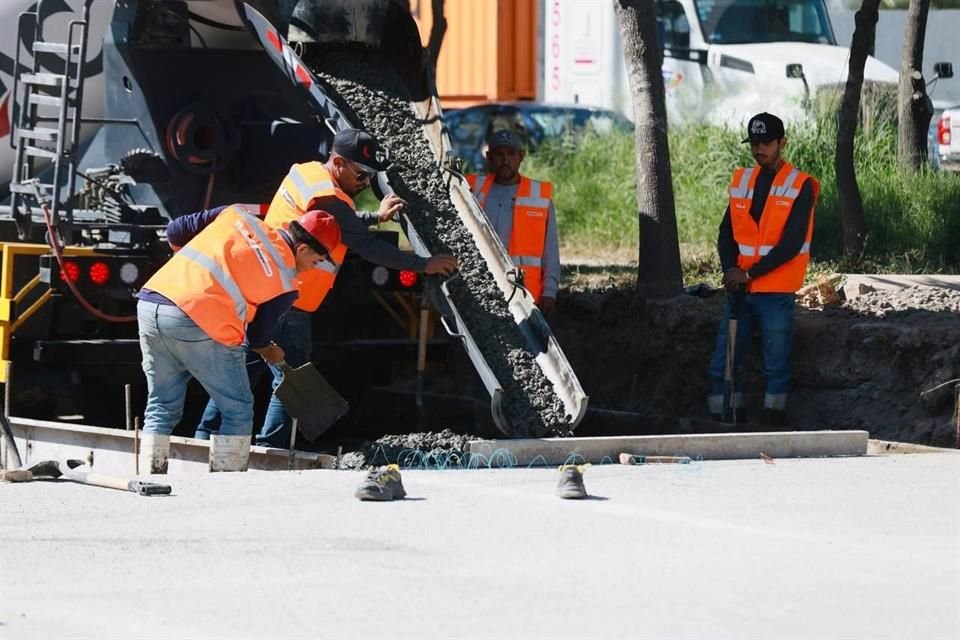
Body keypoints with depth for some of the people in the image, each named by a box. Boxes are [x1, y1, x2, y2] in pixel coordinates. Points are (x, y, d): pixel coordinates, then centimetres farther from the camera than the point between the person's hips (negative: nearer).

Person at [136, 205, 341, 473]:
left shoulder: (237, 214, 15)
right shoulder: (284, 283, 3)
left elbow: (176, 231, 20)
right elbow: (258, 335, 13)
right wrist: (269, 351, 36)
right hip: (199, 326, -6)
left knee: (161, 410, 18)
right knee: (238, 411, 11)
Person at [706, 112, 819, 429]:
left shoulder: (800, 186, -6)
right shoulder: (741, 181, 11)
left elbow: (792, 243, -13)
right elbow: (727, 233, 9)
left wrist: (750, 273, -17)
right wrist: (730, 269, -10)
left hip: (775, 293, -5)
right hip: (740, 291, 5)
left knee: (776, 366, 1)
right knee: (723, 366, 4)